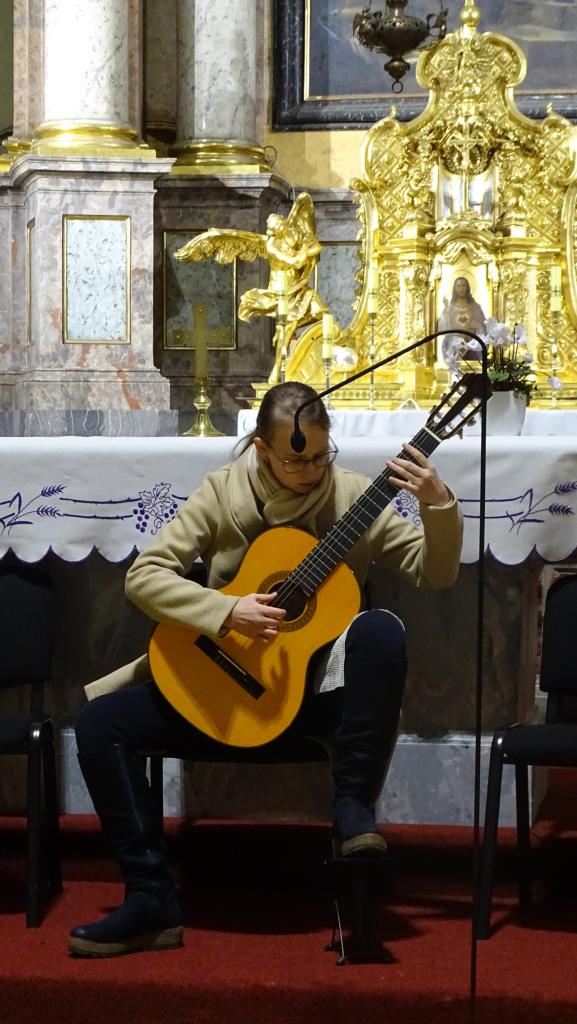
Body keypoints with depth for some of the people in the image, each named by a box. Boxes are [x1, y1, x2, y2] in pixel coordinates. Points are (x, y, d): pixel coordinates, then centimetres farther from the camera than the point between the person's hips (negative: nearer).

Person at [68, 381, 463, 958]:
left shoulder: (353, 496, -3)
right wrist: (227, 612, -22)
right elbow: (144, 575, -8)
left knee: (381, 630, -33)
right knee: (100, 722, -17)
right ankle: (152, 900, -17)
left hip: (320, 686, -2)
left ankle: (353, 808, -26)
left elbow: (434, 574, -4)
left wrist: (439, 505, -22)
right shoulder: (223, 491, -3)